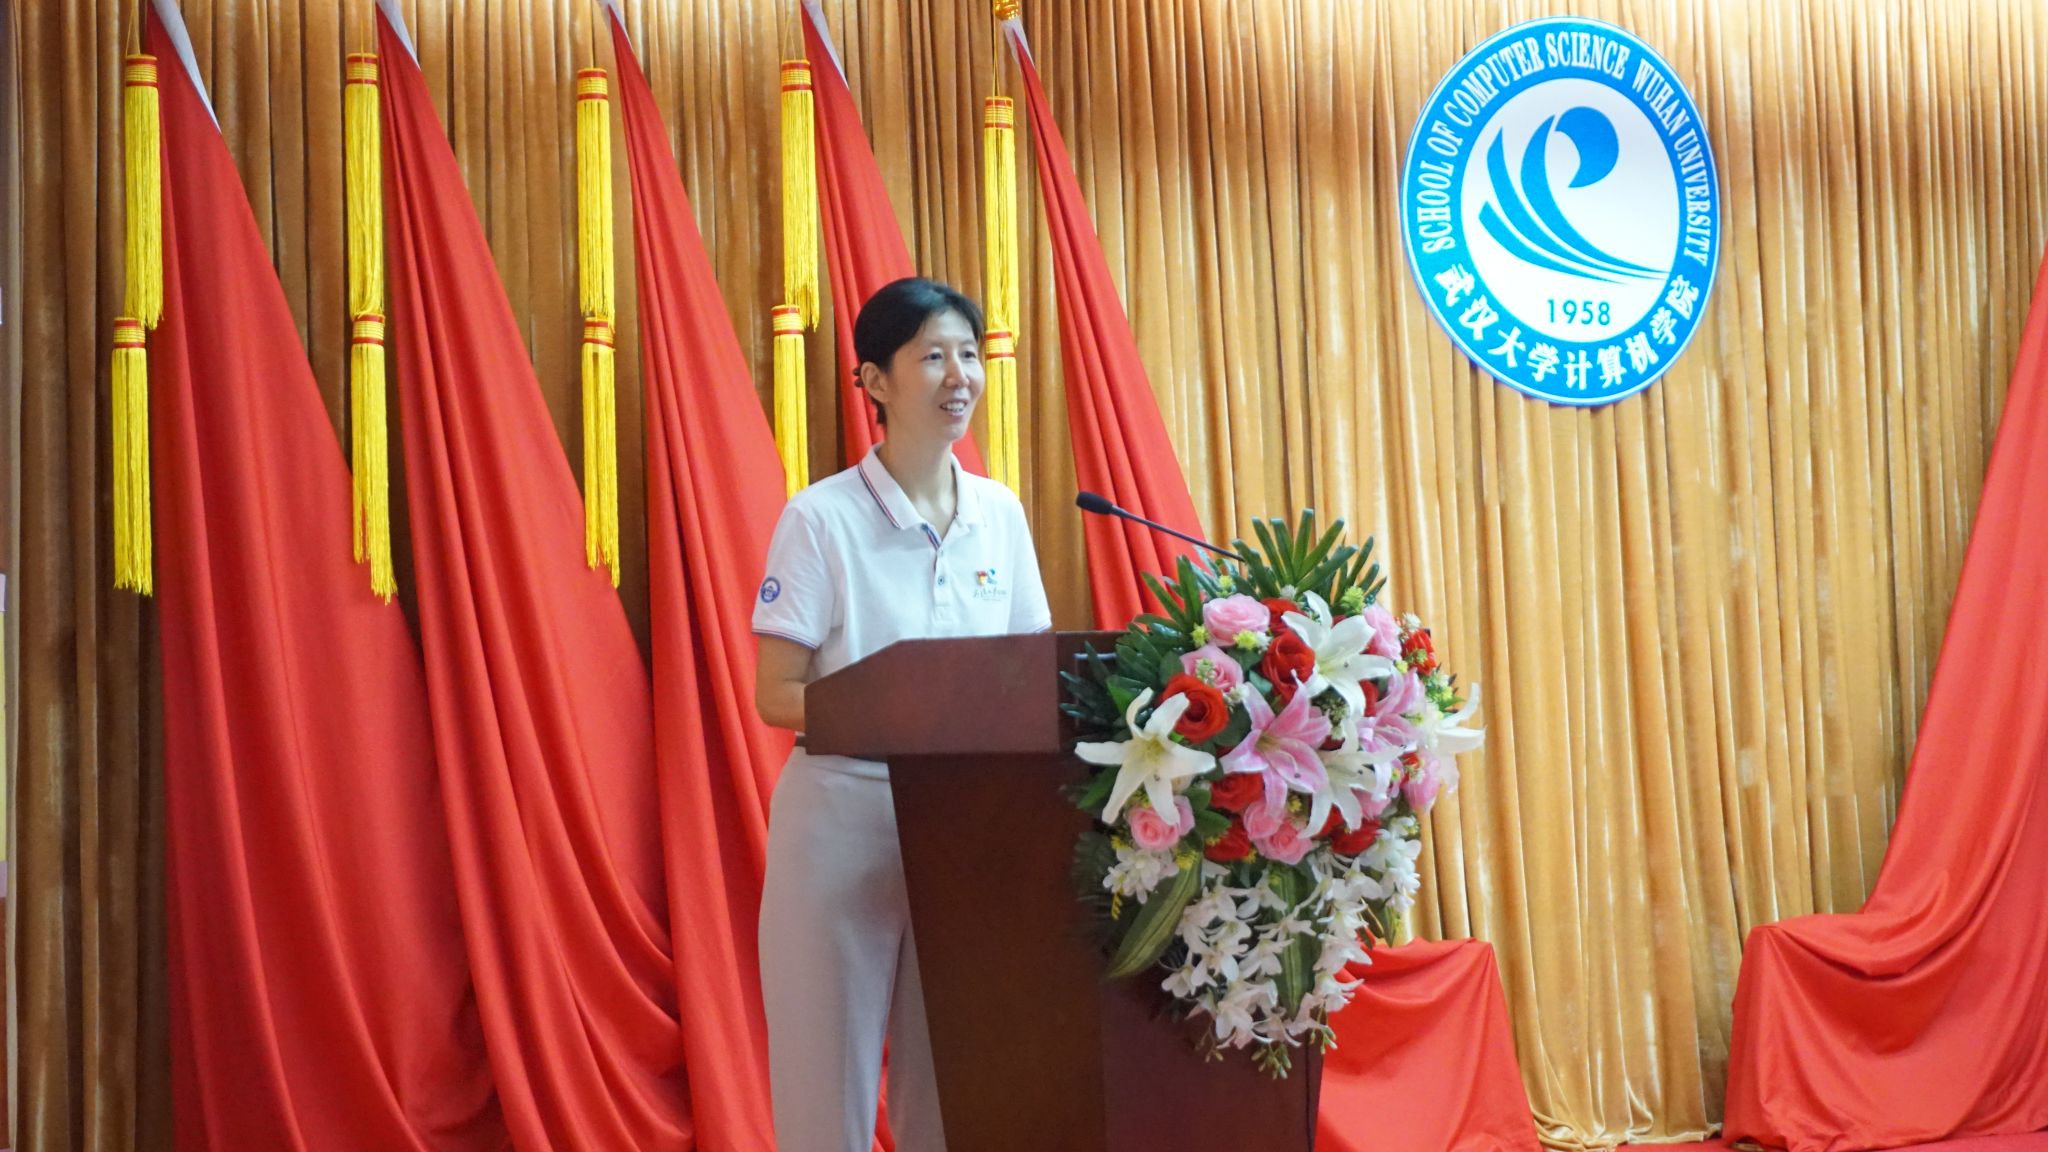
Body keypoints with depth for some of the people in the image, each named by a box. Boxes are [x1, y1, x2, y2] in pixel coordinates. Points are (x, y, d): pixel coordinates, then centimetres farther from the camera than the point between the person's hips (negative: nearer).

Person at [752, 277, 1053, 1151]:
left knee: (953, 1075, 11)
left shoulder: (1000, 513, 6)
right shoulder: (822, 519, -9)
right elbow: (776, 696, -10)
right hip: (845, 814, -4)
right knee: (832, 1073, 3)